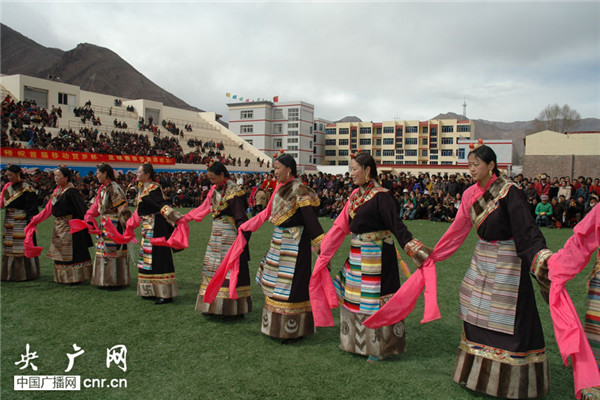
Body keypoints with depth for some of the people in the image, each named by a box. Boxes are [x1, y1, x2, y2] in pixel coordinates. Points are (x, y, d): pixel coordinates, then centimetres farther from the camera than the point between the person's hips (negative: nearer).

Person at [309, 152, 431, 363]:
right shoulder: (355, 195, 8)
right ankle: (355, 340, 35)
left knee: (375, 300, 2)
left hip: (376, 256, -8)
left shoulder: (381, 196, -16)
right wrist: (322, 246, 17)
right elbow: (341, 226, 13)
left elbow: (397, 226, -20)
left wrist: (417, 252, -27)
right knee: (353, 296, 17)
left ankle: (380, 347, 20)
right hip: (357, 255, 8)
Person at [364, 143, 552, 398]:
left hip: (506, 261, -6)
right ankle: (479, 372, 28)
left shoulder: (509, 192, -15)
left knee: (507, 320, 0)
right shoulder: (471, 194, 3)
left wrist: (543, 257, -39)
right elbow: (457, 229, 11)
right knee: (477, 314, 12)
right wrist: (433, 255, 15)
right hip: (482, 260, 7)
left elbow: (527, 228, -23)